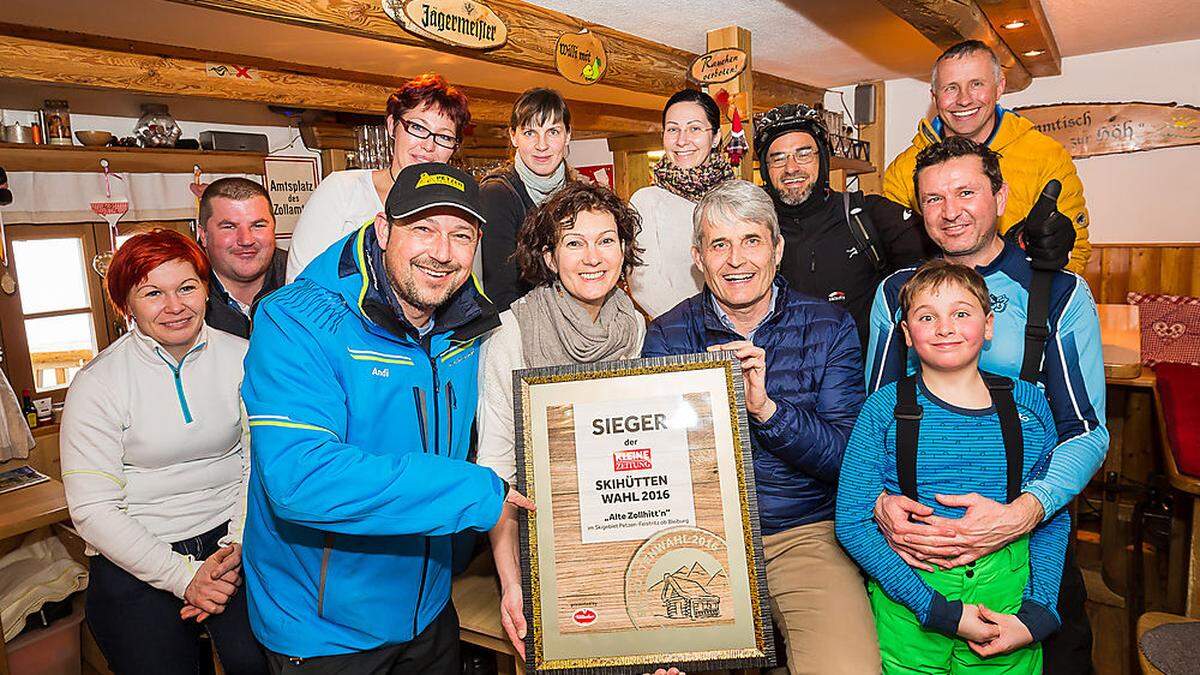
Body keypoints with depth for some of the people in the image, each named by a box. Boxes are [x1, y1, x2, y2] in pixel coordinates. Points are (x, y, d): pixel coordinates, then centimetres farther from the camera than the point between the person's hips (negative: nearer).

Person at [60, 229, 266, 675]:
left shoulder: (240, 358, 0)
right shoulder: (96, 383, -5)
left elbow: (259, 465, 1)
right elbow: (93, 508, -7)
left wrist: (235, 547, -11)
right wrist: (183, 575, -14)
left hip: (229, 535, 1)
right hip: (136, 557, 0)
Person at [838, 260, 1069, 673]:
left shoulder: (1028, 404, 3)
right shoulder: (886, 408, -6)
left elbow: (1053, 518, 7)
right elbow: (853, 523, -9)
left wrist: (1037, 615, -5)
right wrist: (939, 609, -15)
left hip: (1006, 594, 2)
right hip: (908, 597, -2)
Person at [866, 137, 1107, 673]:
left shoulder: (1061, 292, -1)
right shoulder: (896, 293, 4)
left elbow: (1088, 429, -6)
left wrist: (1024, 512, -23)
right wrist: (880, 502, -16)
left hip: (1030, 529, -1)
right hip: (910, 525, 1)